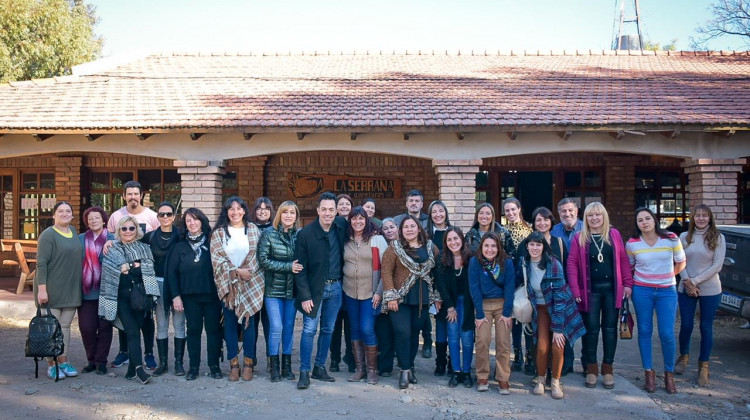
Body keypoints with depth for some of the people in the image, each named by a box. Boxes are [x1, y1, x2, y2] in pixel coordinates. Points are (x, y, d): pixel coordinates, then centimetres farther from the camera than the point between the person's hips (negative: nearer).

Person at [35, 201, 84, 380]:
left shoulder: (73, 231, 11)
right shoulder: (48, 235, -9)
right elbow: (41, 263, -14)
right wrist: (41, 289, -19)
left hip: (71, 291, 6)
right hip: (52, 290, -6)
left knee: (65, 326, 12)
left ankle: (63, 361, 20)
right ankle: (51, 365, 10)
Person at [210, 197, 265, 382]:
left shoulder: (253, 230, 6)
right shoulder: (218, 233, 3)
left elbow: (258, 255, 3)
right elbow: (217, 258, -5)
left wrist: (246, 271, -9)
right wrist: (236, 272, -13)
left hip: (250, 283, 0)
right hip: (227, 284, 0)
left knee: (248, 322, 1)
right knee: (230, 323, 4)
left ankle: (248, 363, 12)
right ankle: (233, 363, 12)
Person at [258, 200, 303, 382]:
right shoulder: (268, 234, -3)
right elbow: (263, 260, -10)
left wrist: (298, 267, -10)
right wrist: (288, 266, -15)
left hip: (292, 289, 3)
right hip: (273, 288, -2)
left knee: (289, 327, 10)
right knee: (276, 327, -4)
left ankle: (287, 366, 21)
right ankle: (274, 367, 10)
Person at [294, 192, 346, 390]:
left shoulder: (342, 225, -1)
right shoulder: (305, 234, -12)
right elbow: (300, 269, -10)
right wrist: (305, 296, -16)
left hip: (336, 287, 4)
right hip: (314, 289, -4)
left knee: (328, 330, 11)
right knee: (309, 330, -4)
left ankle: (320, 368, 23)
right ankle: (304, 372, 4)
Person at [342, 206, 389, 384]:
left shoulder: (377, 240, -3)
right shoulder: (345, 242, 6)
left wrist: (379, 292, -9)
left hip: (370, 293, -3)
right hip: (349, 293, 4)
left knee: (367, 330, -9)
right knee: (355, 331, 8)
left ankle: (372, 370, 5)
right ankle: (358, 368, 17)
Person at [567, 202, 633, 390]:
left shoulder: (614, 234, 5)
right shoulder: (579, 237, 0)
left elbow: (623, 260, 6)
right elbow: (572, 264, -4)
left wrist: (627, 283, 0)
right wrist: (575, 290, -10)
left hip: (612, 289, 2)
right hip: (590, 290, -1)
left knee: (610, 328, 7)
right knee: (591, 329, 3)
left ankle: (607, 367, 19)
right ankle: (591, 367, 17)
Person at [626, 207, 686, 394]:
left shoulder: (671, 239, -4)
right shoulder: (632, 243, -2)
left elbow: (681, 263, 9)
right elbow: (628, 266, 12)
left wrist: (667, 275, 8)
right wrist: (628, 285, 4)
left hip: (667, 291, -1)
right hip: (642, 291, 1)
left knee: (667, 334, -3)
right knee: (644, 331, 5)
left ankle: (669, 374, 16)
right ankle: (649, 373, 18)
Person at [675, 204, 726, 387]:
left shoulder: (718, 238, -3)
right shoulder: (684, 237, 3)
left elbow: (717, 265, -9)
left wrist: (695, 281, -14)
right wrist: (687, 283, -12)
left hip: (710, 291, -1)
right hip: (685, 290, 2)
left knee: (706, 328, 5)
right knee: (686, 325, 7)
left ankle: (703, 366, 17)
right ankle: (683, 356, 32)